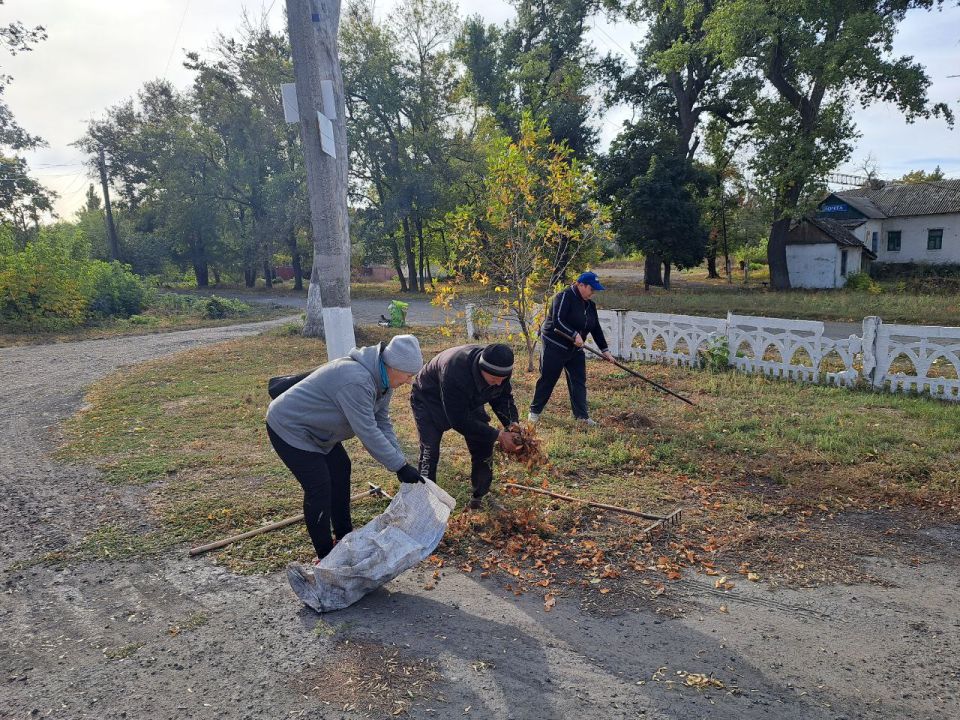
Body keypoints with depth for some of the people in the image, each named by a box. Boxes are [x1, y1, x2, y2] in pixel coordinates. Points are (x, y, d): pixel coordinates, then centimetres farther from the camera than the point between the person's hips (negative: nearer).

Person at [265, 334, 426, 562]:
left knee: (341, 469, 14)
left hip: (314, 427, 10)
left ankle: (344, 536, 28)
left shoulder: (381, 380, -4)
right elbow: (368, 432, -34)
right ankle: (325, 556, 5)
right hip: (289, 428, -10)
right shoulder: (356, 381, -36)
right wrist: (400, 466, -27)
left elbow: (382, 423, -1)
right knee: (319, 487, -10)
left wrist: (400, 461, -10)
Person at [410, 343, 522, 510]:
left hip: (467, 402, 6)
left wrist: (512, 425, -28)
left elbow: (504, 397, -9)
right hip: (429, 401, -5)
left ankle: (480, 496, 18)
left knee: (483, 446, 0)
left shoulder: (499, 369, -26)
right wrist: (498, 435, -38)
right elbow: (459, 421, -39)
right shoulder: (454, 372, -46)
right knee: (430, 452, -12)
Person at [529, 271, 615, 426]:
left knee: (579, 381, 5)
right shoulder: (565, 296, -16)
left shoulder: (590, 304, 9)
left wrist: (605, 350, 7)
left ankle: (582, 416, 11)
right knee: (547, 380, 1)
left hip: (575, 349, 8)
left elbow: (596, 329, 11)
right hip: (554, 345, -7)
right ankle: (534, 411, 16)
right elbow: (557, 321, -25)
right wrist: (575, 335, -28)